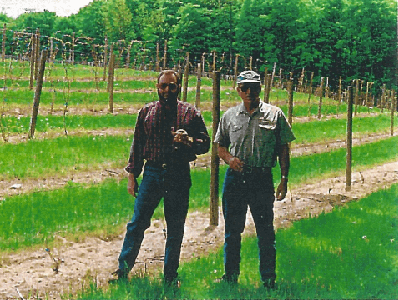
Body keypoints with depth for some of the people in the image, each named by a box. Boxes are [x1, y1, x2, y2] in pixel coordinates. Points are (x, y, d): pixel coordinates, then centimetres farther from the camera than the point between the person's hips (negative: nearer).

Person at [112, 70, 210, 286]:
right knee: (137, 223, 0)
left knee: (175, 229, 6)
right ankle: (122, 271, 12)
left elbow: (205, 143, 4)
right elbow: (137, 145, 11)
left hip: (179, 177, 0)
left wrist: (188, 140, -17)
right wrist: (132, 175, 8)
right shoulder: (146, 112, 7)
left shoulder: (191, 113, 3)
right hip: (152, 173, 1)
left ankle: (170, 277, 19)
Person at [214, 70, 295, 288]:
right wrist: (229, 158, -5)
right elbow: (220, 145, 17)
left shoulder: (274, 115, 3)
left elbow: (283, 149, 4)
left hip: (262, 178, -2)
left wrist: (284, 179, -2)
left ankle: (268, 279, 12)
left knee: (266, 231, 1)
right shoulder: (230, 116, 8)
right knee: (232, 230, 9)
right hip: (235, 178, 2)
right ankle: (230, 277, 22)